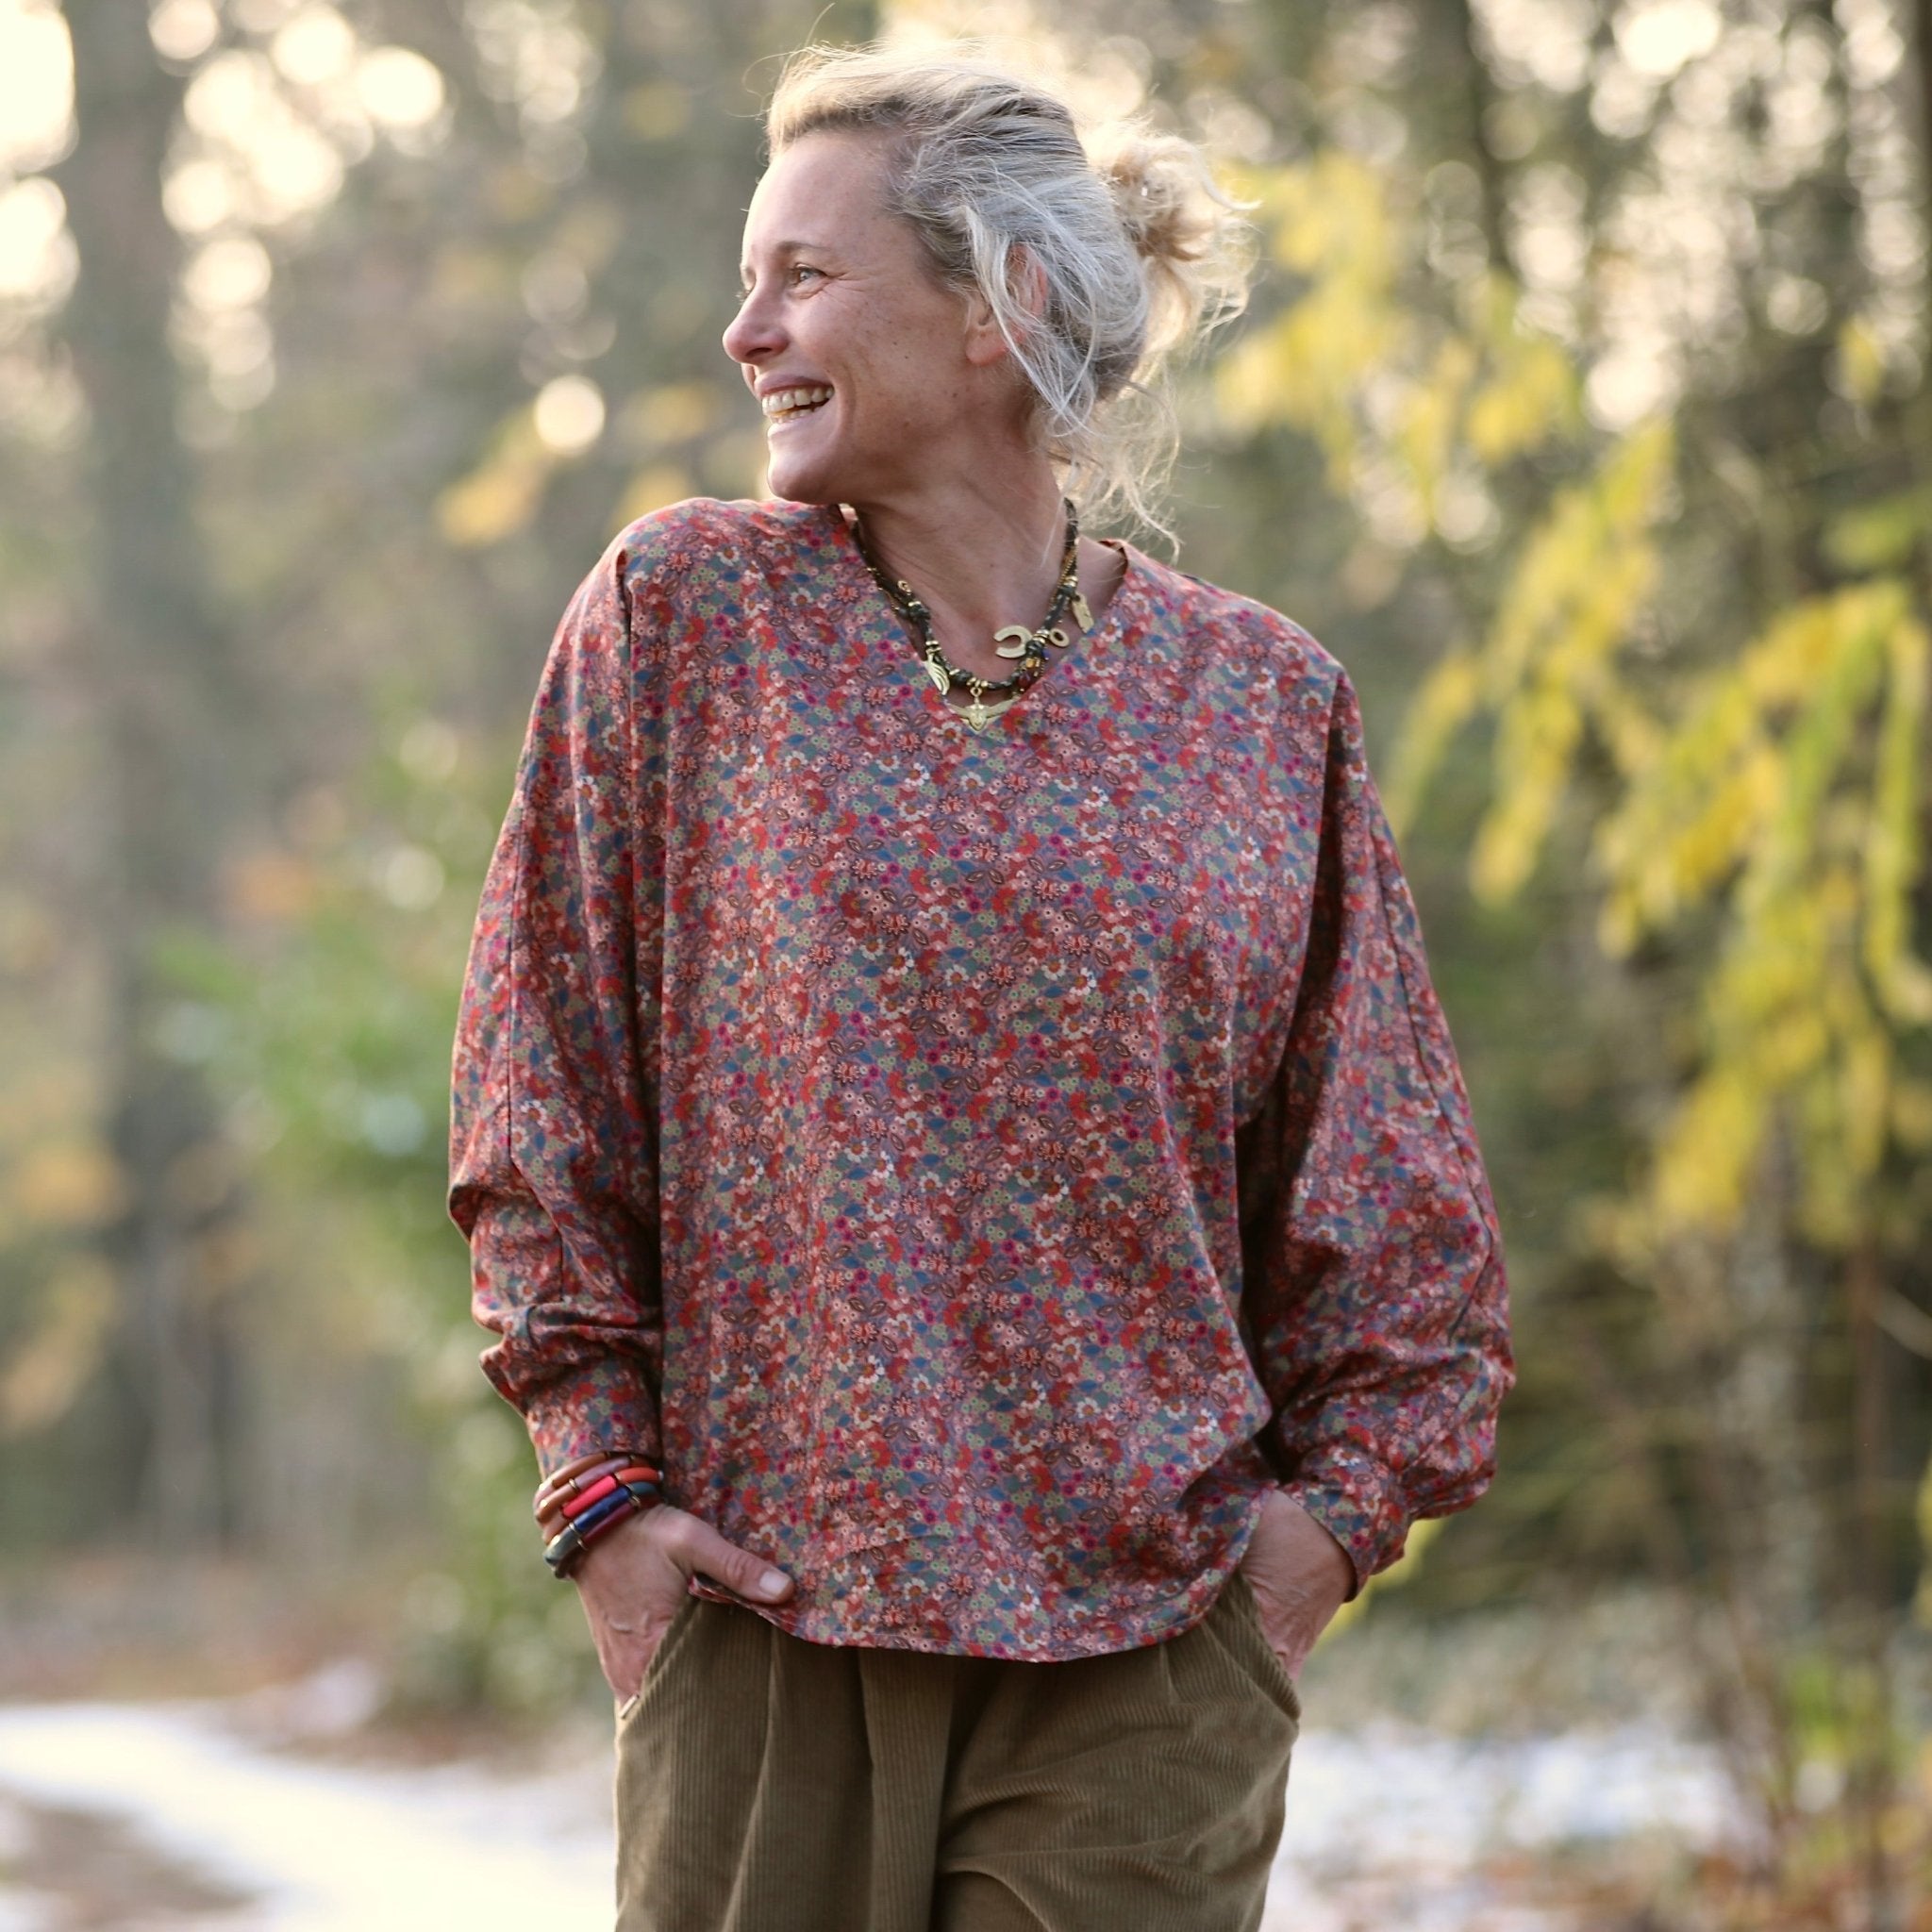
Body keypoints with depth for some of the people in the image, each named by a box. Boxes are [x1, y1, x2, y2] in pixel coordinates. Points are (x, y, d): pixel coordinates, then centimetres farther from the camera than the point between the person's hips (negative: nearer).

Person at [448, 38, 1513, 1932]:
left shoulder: (1258, 697, 5)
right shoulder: (684, 613, 3)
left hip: (1148, 1631, 1)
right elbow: (543, 1082, 4)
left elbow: (1378, 1159, 11)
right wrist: (600, 1472, -2)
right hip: (761, 1594, 0)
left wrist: (1341, 1495, 1)